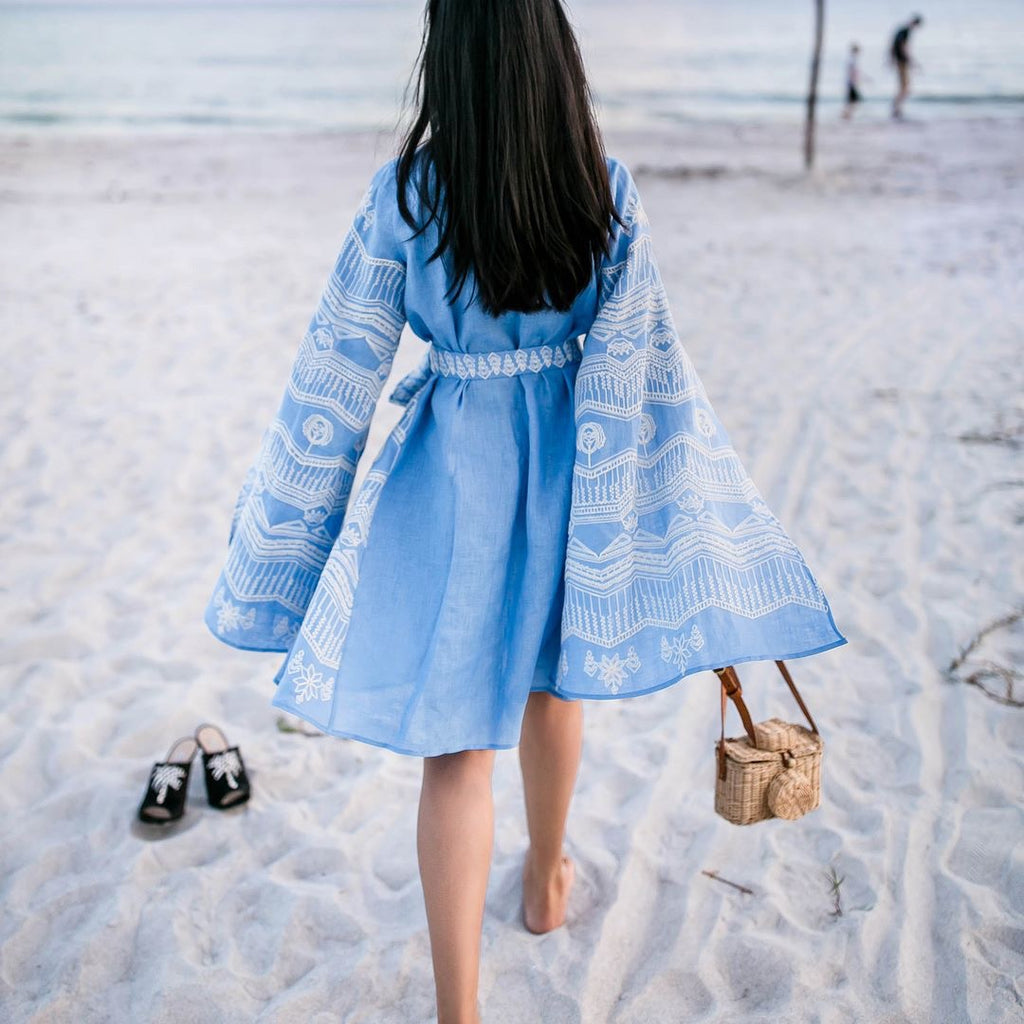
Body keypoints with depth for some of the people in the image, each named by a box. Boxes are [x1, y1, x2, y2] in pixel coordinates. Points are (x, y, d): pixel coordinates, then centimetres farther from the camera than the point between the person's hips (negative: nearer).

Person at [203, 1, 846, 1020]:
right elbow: (642, 373, -9)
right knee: (549, 680, 25)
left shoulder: (406, 194, -14)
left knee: (455, 738, 3)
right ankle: (547, 879, 48)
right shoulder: (608, 192, -9)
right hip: (570, 467, 3)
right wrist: (704, 525, -1)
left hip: (452, 471, -3)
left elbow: (340, 370, -7)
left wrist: (285, 521, 4)